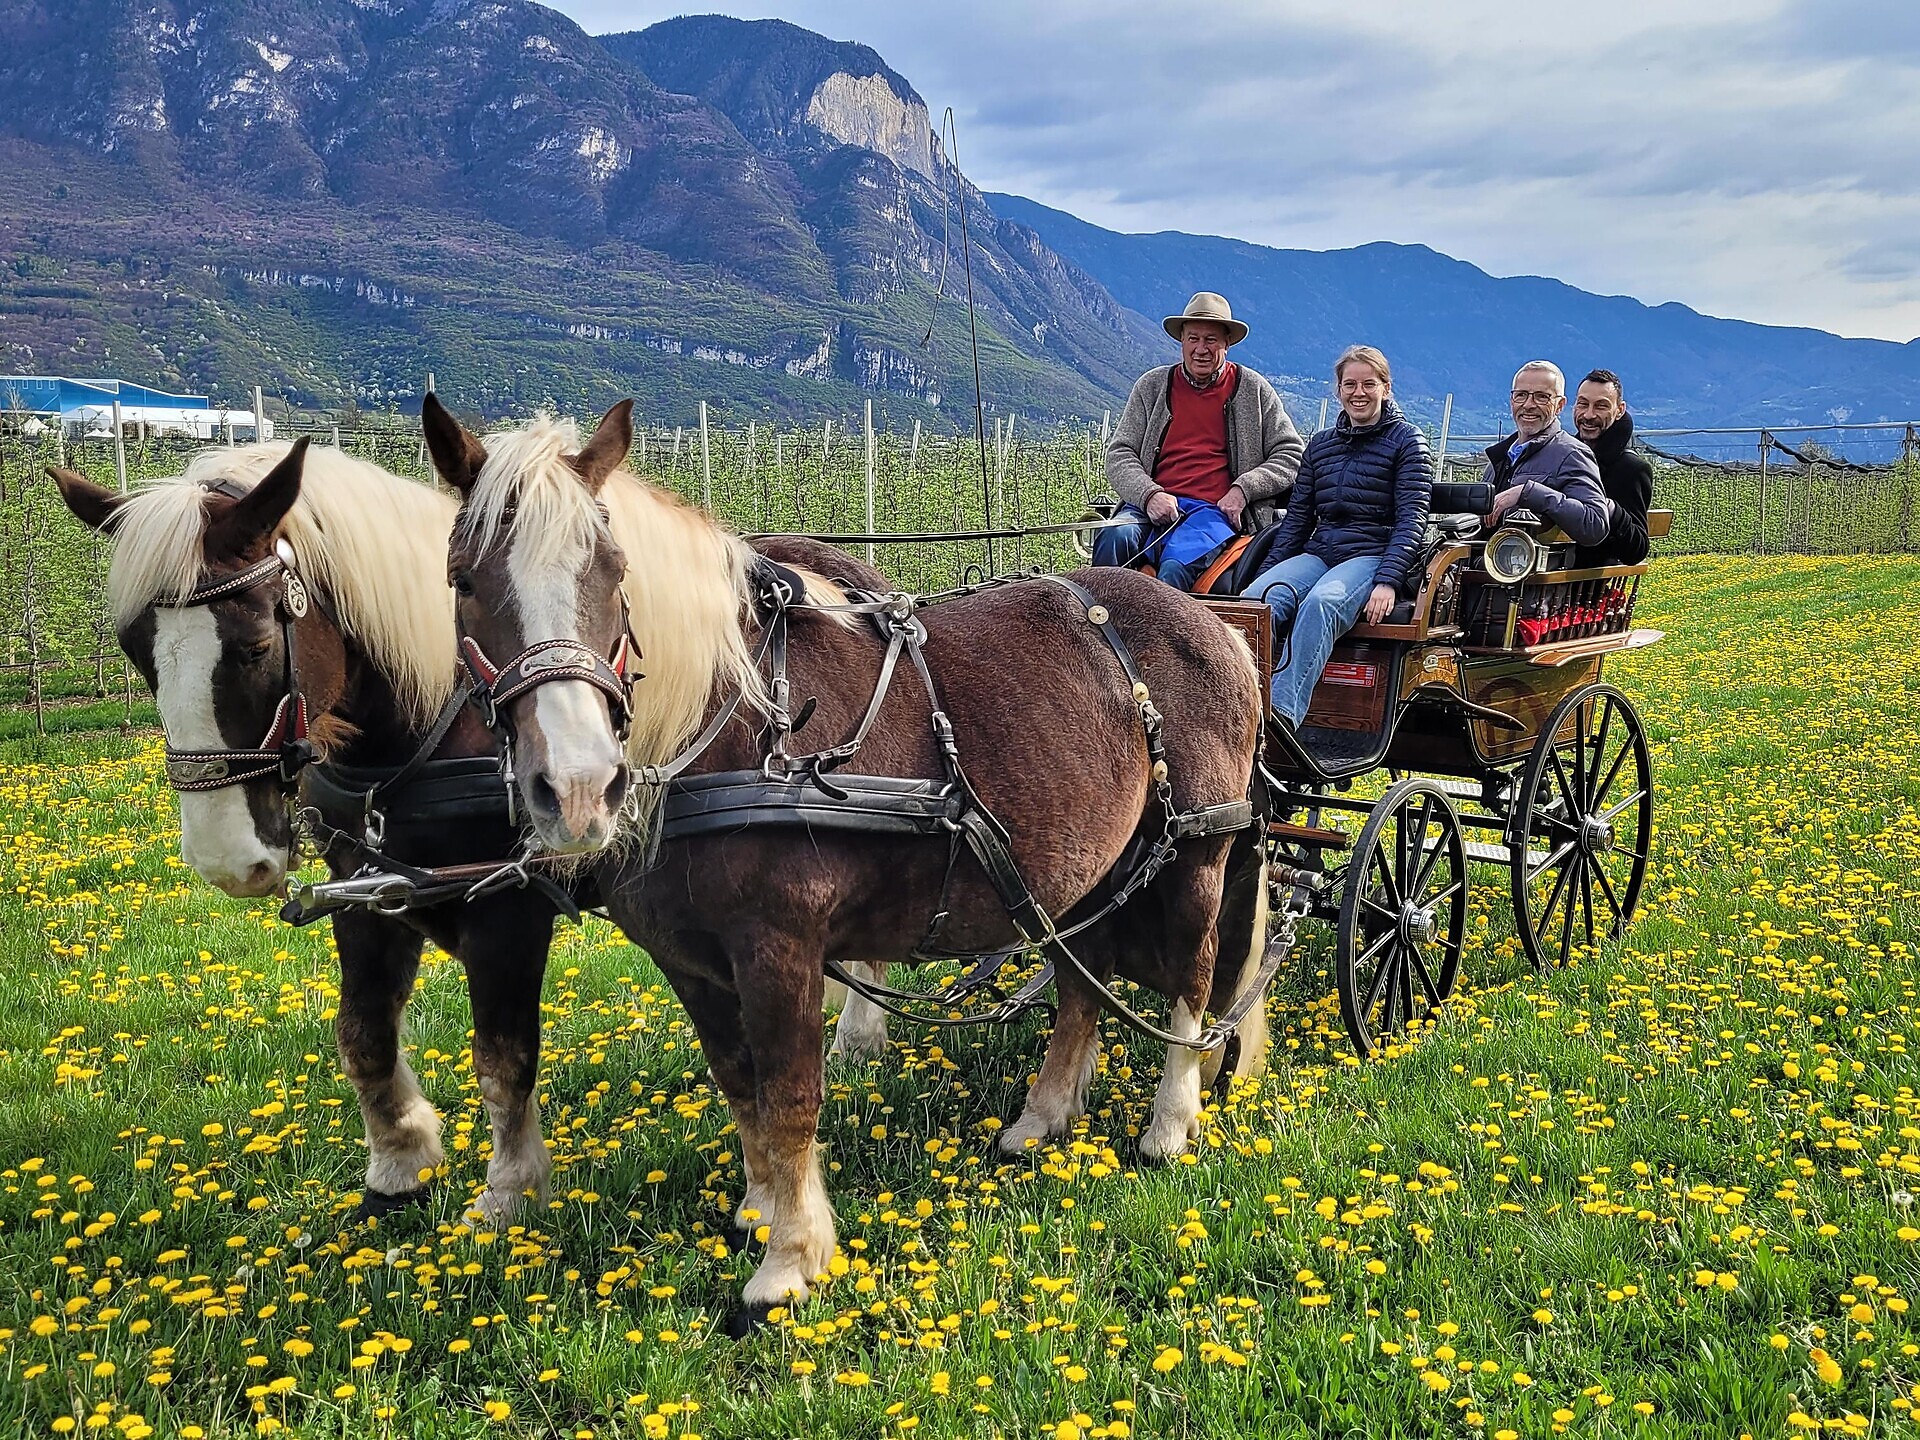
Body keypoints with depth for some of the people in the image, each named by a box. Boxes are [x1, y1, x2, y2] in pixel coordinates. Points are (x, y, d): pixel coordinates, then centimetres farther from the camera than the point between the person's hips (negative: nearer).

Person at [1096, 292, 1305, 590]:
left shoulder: (1254, 390, 13)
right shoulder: (1152, 386, 16)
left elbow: (1292, 455, 12)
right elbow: (1119, 455, 11)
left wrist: (1242, 489, -5)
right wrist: (1149, 494, -10)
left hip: (1215, 510, -2)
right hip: (1152, 506, 2)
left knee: (1177, 564, -34)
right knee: (1115, 538, -31)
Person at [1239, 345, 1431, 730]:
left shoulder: (1406, 441, 7)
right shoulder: (1320, 445, 22)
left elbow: (1412, 518, -3)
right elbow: (1298, 516, 19)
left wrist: (1387, 581, -17)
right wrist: (1268, 572, 6)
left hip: (1375, 555, -5)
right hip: (1319, 552, 5)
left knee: (1321, 602, -38)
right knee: (1256, 598, -28)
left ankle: (1282, 711, -50)